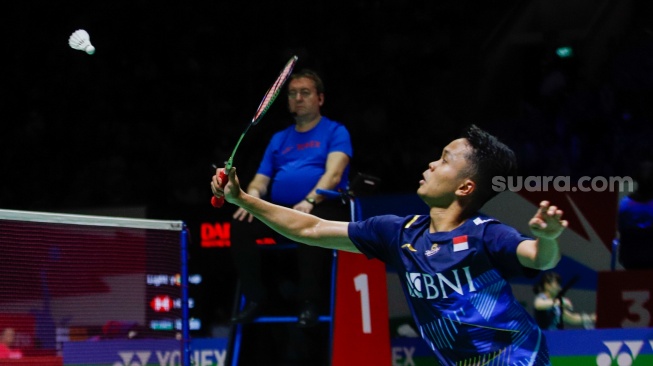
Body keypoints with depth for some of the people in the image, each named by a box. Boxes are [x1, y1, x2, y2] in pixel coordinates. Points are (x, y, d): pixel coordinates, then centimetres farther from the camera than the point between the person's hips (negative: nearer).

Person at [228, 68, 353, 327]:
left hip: (324, 208, -5)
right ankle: (255, 298, -15)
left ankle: (309, 301, -28)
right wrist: (253, 195, -9)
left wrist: (310, 201, -27)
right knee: (241, 224, -23)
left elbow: (333, 174, -9)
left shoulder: (335, 131, 8)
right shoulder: (279, 139, 25)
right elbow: (261, 180, 17)